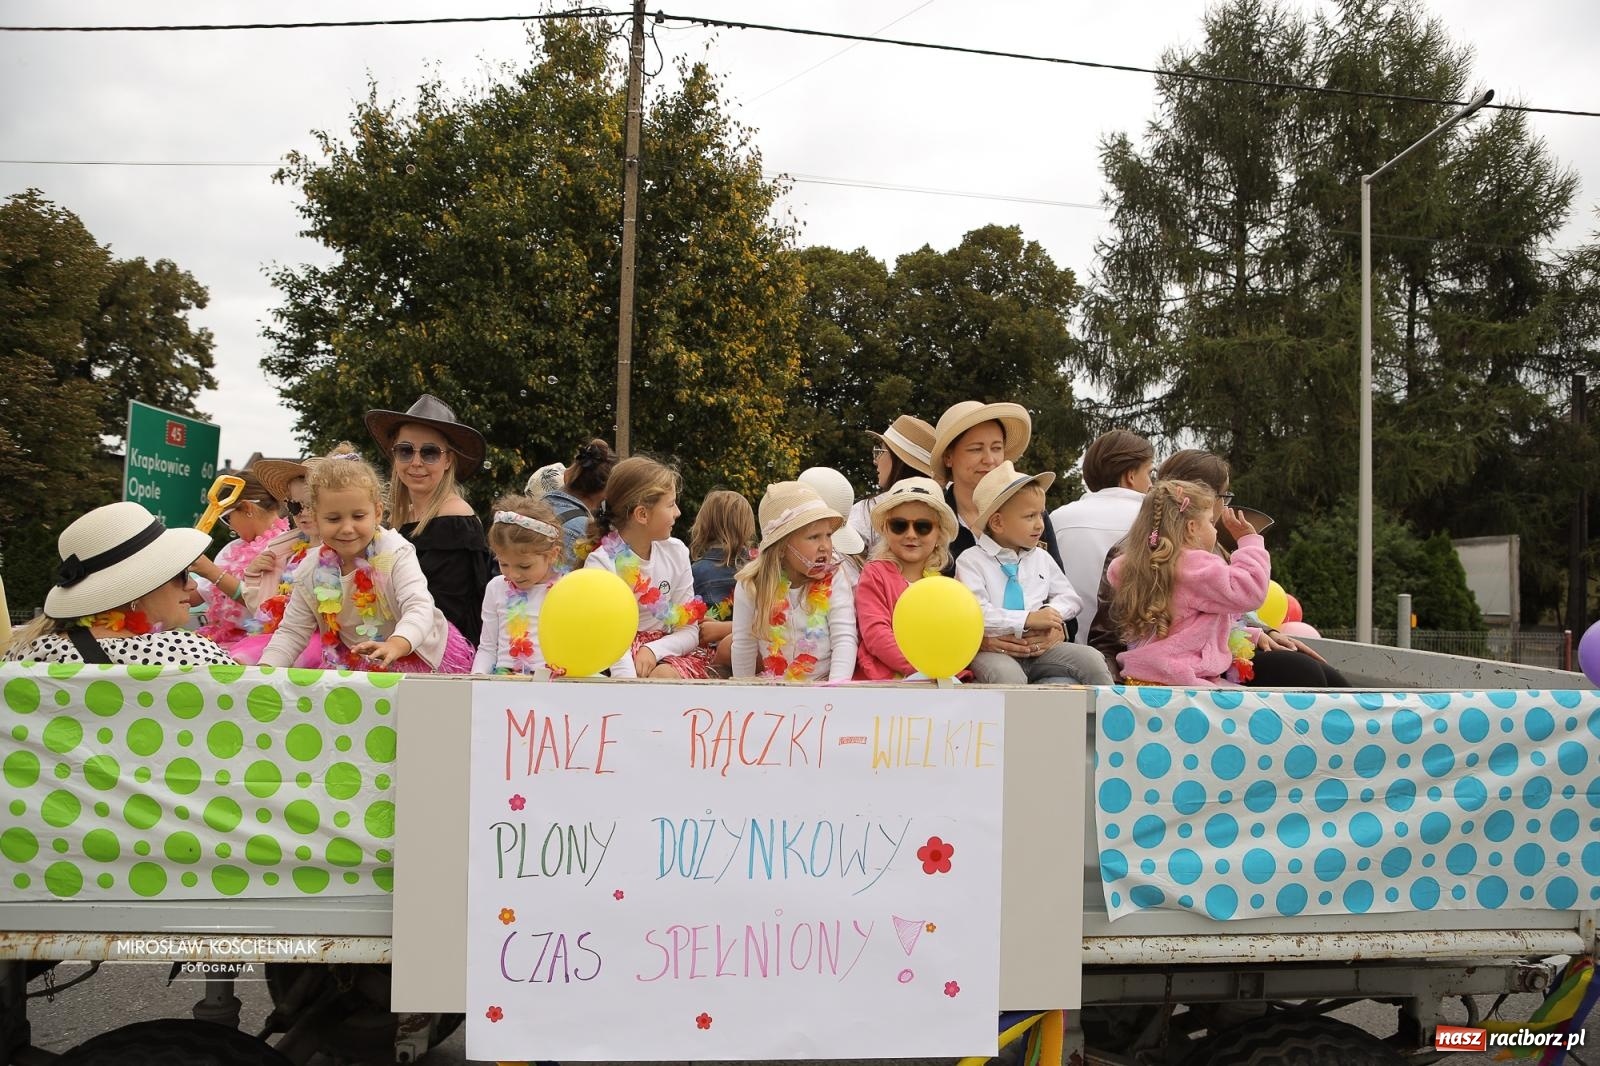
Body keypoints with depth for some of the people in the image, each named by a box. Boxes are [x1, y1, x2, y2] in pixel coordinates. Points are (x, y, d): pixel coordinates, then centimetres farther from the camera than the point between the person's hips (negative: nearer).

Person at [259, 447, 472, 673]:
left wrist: (396, 645, -52)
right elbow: (292, 631, 2)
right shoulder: (310, 572, -6)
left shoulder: (396, 554, -19)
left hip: (416, 653, -6)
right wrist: (265, 669, -16)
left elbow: (419, 608, -32)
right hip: (356, 662, 6)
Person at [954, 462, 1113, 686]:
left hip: (1040, 646, 6)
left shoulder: (1042, 558, 16)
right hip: (993, 650, -5)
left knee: (1092, 660, -10)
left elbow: (1069, 598, 20)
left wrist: (1051, 613, -4)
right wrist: (1028, 619, -18)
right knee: (1008, 675, -38)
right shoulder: (972, 560, -3)